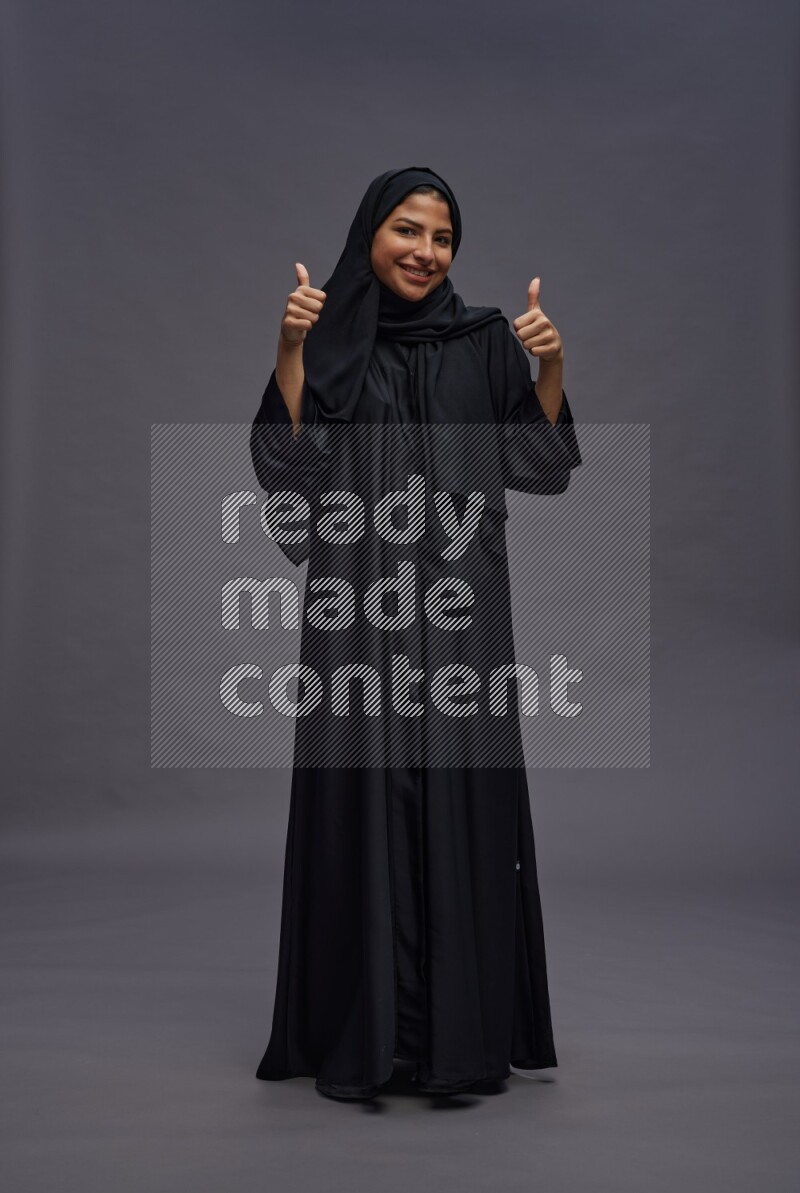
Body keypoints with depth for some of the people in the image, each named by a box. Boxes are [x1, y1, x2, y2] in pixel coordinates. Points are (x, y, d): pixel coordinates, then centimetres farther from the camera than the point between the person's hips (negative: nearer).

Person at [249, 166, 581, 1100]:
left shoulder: (484, 341, 10)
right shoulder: (328, 339, 6)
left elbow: (539, 466, 5)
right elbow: (287, 469, -4)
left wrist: (550, 367, -9)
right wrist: (289, 351, -15)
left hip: (459, 609, 1)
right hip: (358, 606, -1)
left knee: (461, 796, 0)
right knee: (360, 795, -1)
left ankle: (463, 1031, 10)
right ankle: (358, 1037, 9)